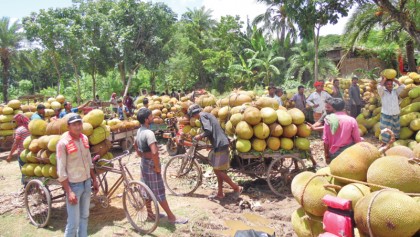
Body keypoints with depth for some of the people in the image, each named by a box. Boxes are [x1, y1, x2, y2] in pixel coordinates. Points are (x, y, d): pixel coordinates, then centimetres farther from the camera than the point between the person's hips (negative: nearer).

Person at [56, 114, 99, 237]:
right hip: (74, 185, -6)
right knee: (73, 222, 0)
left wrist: (94, 180, 14)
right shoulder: (63, 143, -17)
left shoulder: (84, 138, 2)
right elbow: (61, 171, -17)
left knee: (84, 216, 18)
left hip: (87, 183, 6)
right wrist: (69, 192, -19)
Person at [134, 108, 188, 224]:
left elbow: (135, 145, 22)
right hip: (151, 165, -9)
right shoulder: (149, 133, -25)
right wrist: (157, 167, -24)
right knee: (159, 191, -2)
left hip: (144, 163, 9)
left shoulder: (139, 131, 5)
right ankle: (171, 216, 8)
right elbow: (154, 152, -35)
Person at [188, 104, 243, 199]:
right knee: (219, 170, 14)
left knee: (217, 170, -3)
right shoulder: (207, 114, 21)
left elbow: (208, 131, -20)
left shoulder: (202, 116, -8)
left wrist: (199, 136, -4)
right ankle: (220, 193, 21)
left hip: (220, 145, -10)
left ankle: (236, 188, 3)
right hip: (222, 143, 10)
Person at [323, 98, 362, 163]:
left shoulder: (329, 120, -6)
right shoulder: (351, 120, -8)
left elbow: (325, 140, -5)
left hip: (334, 153, 1)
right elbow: (357, 139, -5)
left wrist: (327, 155, 4)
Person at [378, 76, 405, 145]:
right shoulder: (383, 92, -3)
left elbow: (402, 86, -4)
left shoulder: (395, 91, 8)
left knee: (395, 130, 13)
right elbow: (379, 87, -23)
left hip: (395, 114, 4)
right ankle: (384, 144, 6)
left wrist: (394, 80, -2)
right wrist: (384, 79, -11)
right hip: (386, 114, -4)